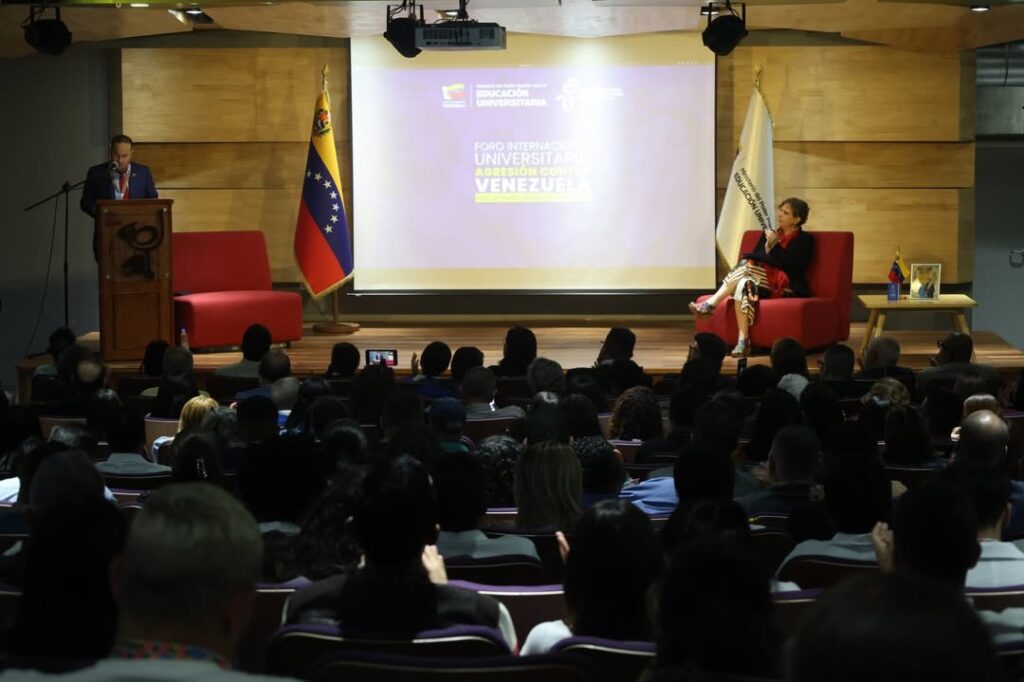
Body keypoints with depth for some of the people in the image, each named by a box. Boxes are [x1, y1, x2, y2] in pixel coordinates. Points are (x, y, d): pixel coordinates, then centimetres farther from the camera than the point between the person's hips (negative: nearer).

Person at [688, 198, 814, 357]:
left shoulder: (805, 240, 6)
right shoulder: (769, 234, 22)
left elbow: (791, 266, -8)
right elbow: (756, 256, 11)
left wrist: (775, 245, -11)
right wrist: (768, 246, -6)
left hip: (786, 286, -5)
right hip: (762, 282, 5)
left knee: (747, 266, -29)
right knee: (744, 284, -32)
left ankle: (711, 304, -31)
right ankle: (743, 341, -40)